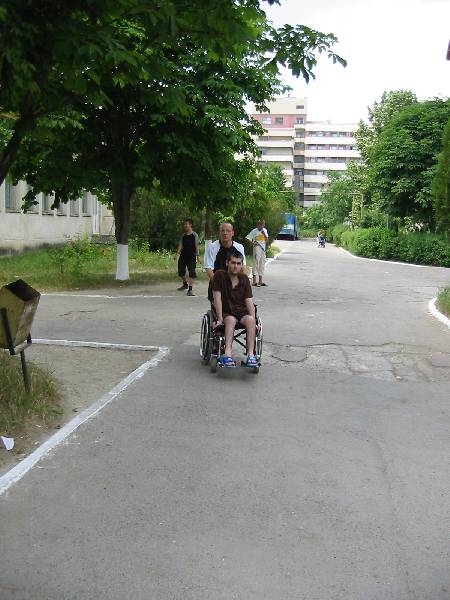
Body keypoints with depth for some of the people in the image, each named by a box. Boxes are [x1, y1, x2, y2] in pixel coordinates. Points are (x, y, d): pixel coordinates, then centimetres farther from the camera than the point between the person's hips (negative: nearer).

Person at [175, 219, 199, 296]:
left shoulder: (194, 235, -3)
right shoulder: (183, 235, 10)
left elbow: (196, 246, -5)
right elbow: (180, 245, 9)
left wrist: (197, 255, -11)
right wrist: (177, 253, -3)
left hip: (191, 256, -5)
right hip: (183, 255, 5)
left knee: (191, 273, -9)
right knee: (181, 271, 12)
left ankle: (190, 289, -7)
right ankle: (185, 284, 38)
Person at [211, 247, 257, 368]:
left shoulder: (244, 279, 5)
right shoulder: (219, 275, -5)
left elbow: (249, 300, 0)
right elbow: (217, 298, -10)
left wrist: (253, 319, -14)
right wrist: (220, 319, -16)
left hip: (242, 311, 3)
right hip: (226, 312, -3)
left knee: (250, 320, -31)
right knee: (231, 320, -37)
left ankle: (250, 355, -39)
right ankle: (228, 354, -51)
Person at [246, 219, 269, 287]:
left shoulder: (265, 231, 11)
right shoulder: (254, 231, -6)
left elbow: (267, 241, 7)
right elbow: (247, 238, -6)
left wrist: (264, 234, -6)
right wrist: (253, 243, -17)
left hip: (263, 250, 6)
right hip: (257, 250, -6)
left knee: (262, 264, 10)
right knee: (256, 263, -9)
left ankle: (260, 281, 17)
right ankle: (254, 281, -8)